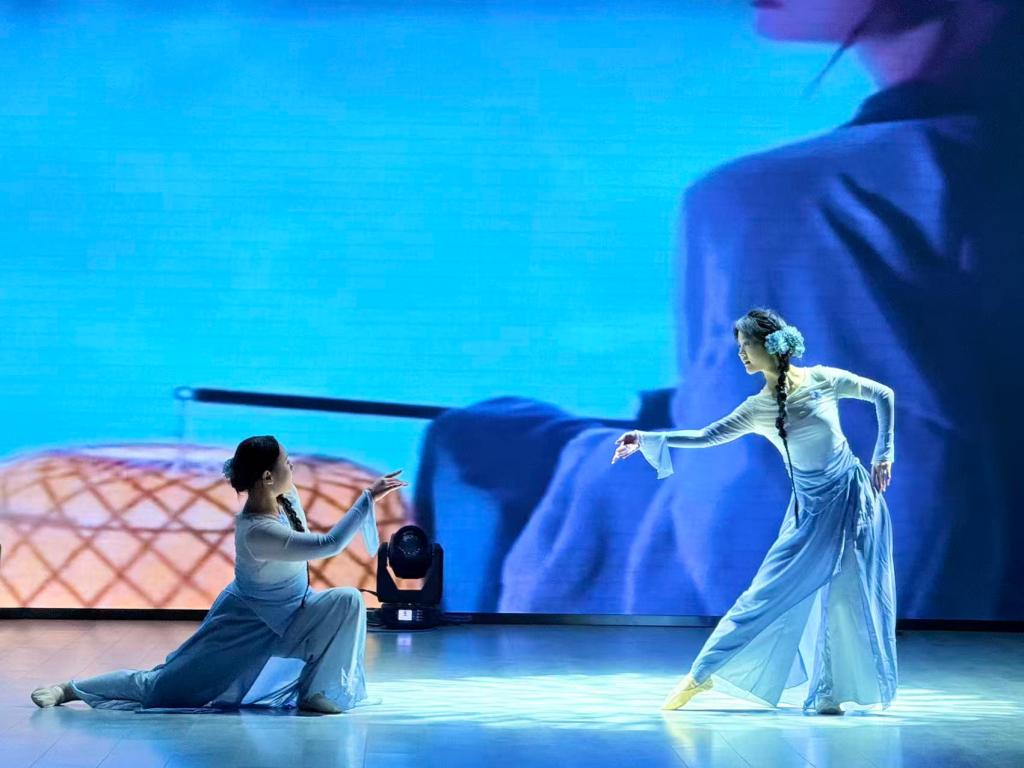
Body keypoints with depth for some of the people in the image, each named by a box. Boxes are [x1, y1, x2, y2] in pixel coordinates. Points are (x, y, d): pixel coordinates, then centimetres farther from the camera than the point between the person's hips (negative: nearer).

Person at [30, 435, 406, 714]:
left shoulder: (287, 498, -15)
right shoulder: (255, 532, -38)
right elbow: (329, 545, -43)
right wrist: (368, 498, -41)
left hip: (289, 614, 8)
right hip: (247, 626, -8)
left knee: (348, 600, -13)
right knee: (162, 684, -5)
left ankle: (315, 692, -2)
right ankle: (71, 689, 8)